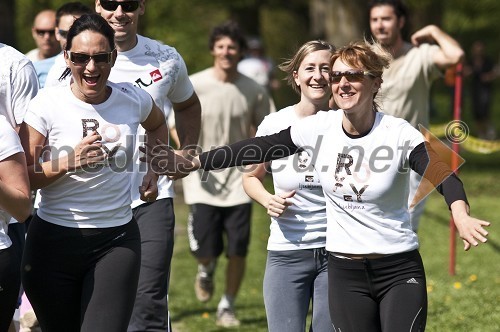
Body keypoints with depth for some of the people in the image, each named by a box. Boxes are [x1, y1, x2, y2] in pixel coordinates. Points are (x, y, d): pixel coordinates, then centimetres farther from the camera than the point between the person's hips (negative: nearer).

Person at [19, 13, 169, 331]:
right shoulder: (46, 104, -7)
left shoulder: (133, 99, 1)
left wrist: (155, 171, 15)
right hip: (54, 241, -1)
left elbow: (157, 124, 27)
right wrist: (69, 162, -22)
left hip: (117, 241, 1)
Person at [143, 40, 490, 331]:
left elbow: (445, 177, -23)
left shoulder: (399, 133, -11)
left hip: (399, 269, -3)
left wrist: (461, 216, -44)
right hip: (345, 270, 3)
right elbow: (257, 150, 6)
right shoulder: (318, 128, -1)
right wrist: (191, 163, 3)